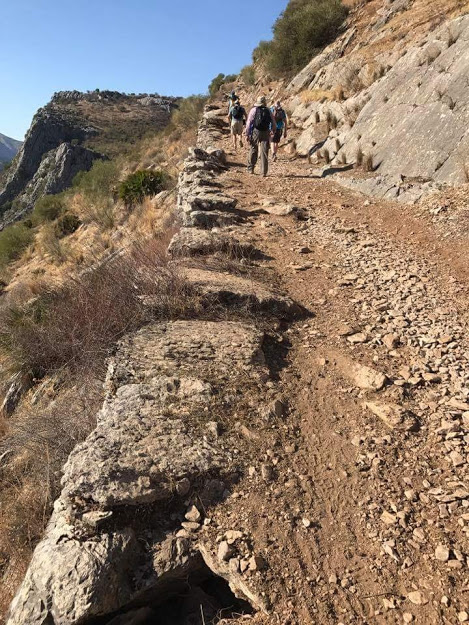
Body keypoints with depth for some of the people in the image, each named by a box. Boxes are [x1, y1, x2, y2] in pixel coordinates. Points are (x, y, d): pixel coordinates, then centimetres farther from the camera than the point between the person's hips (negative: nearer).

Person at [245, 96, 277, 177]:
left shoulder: (254, 110, 2)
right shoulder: (268, 111, 8)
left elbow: (249, 122, -3)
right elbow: (274, 123, 12)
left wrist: (247, 134, -2)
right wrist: (271, 130, 31)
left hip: (255, 132, -1)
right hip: (266, 133, 1)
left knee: (253, 150, 14)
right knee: (264, 152, 2)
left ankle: (251, 168, 18)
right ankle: (264, 172, -1)